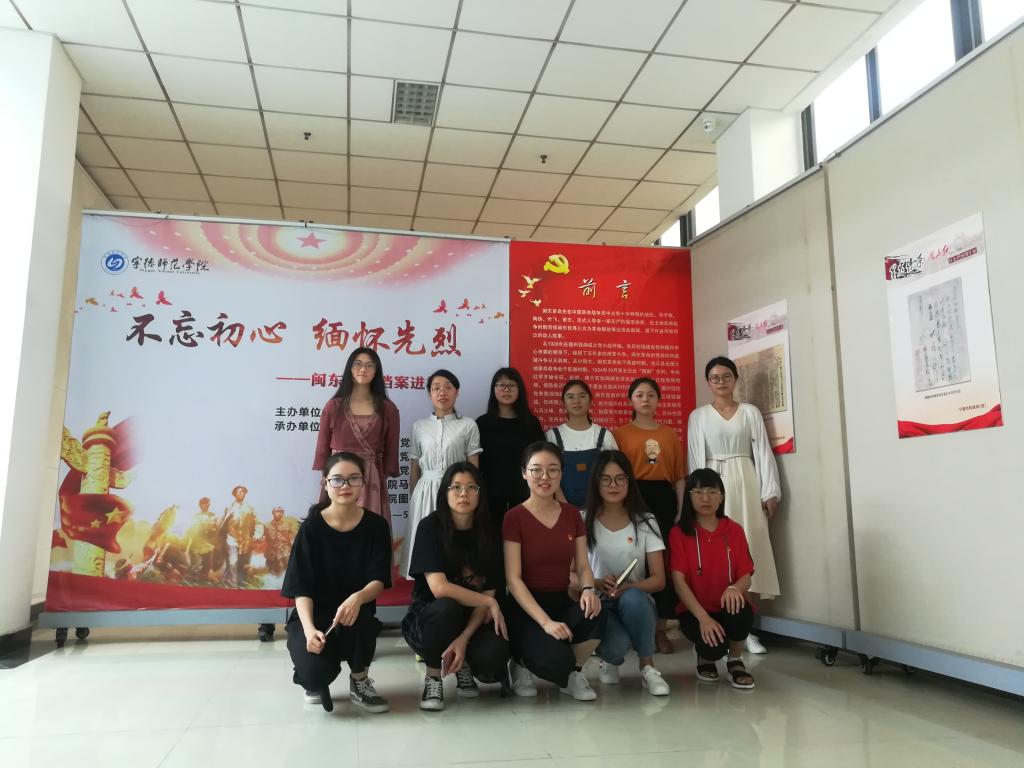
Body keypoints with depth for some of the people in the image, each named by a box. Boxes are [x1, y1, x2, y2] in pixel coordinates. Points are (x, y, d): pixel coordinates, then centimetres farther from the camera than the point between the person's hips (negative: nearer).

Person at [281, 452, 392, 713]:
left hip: (355, 614, 1)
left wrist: (357, 599, -35)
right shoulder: (311, 527, -10)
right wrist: (309, 628, -30)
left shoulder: (376, 526, -6)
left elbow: (379, 580, -12)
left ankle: (360, 682, -3)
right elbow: (301, 588, -12)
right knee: (315, 671, -30)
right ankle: (316, 682, 13)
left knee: (361, 617, -36)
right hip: (313, 617, -1)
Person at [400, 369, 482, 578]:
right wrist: (414, 498, 12)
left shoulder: (468, 426, 2)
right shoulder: (419, 426, 8)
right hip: (425, 492, 2)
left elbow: (474, 469, 3)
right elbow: (414, 470, 12)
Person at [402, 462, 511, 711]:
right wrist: (490, 603, -19)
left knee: (493, 658, -28)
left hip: (474, 618, 2)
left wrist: (464, 638, -22)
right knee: (446, 607, -37)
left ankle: (464, 665, 10)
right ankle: (433, 678, -9)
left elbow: (488, 593, -9)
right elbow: (439, 588, -24)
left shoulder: (488, 532, -6)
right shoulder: (430, 527, -15)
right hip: (428, 619, -2)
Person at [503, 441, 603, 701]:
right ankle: (522, 664, 5)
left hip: (562, 602, 5)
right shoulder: (514, 517, -9)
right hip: (526, 609, -4)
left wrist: (588, 589, -18)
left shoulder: (572, 514, 6)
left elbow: (582, 565, 6)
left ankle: (574, 672, 0)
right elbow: (513, 579, -14)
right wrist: (545, 622, -24)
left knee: (596, 613, -30)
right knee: (558, 659, -32)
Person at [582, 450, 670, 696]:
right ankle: (610, 660, 7)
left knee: (631, 597, -36)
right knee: (617, 643, -33)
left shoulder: (645, 521, 1)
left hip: (636, 601, 1)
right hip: (598, 604, -1)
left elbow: (658, 580, -1)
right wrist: (597, 583, -21)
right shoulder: (584, 521, -1)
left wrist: (627, 587, -20)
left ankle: (647, 668, -13)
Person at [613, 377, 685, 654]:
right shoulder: (620, 433, 4)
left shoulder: (670, 434, 13)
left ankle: (660, 629, 14)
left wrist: (681, 510, 3)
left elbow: (679, 476, 11)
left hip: (664, 499, 3)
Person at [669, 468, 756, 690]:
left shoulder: (734, 530, 3)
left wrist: (734, 588, -27)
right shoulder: (679, 533, -4)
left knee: (740, 611, -34)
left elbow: (746, 576, -2)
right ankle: (705, 657, 12)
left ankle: (735, 661, 0)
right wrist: (703, 617, -24)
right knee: (713, 646, -31)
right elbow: (679, 580, -11)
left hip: (727, 606, 2)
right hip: (694, 611, -2)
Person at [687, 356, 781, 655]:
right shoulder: (698, 415, 7)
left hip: (745, 483, 1)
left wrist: (769, 492, -1)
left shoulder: (750, 412, 9)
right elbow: (695, 459, 3)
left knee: (748, 548, -1)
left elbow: (762, 452, 5)